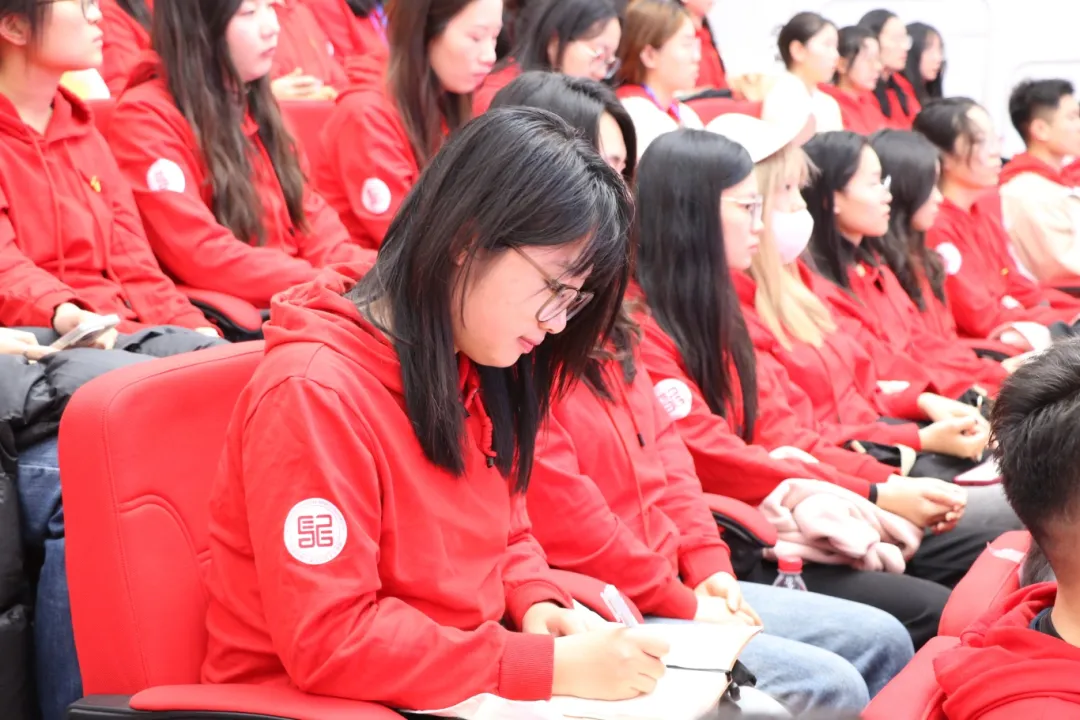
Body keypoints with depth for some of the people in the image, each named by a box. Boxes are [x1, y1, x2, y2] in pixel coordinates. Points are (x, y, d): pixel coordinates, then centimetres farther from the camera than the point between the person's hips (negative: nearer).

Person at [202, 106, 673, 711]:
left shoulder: (474, 371, 5)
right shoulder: (315, 394, -23)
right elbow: (329, 644, -26)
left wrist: (536, 604, -6)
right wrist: (553, 665, -26)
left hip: (466, 690, 8)